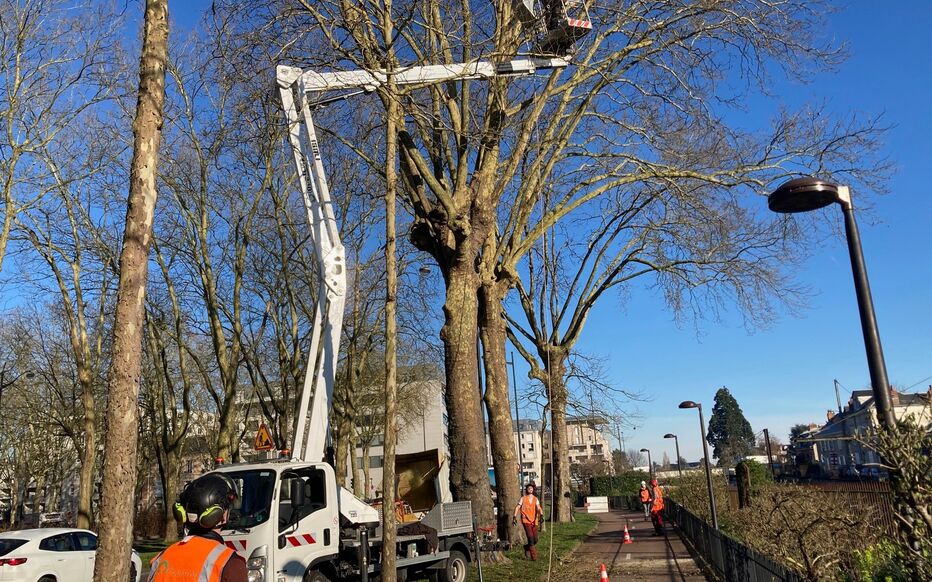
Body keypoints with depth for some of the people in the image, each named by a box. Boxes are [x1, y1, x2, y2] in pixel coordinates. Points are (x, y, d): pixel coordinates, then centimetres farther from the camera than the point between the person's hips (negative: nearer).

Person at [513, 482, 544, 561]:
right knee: (530, 537, -16)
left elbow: (538, 508, -10)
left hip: (534, 521, 3)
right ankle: (534, 557, -11)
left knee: (535, 540, 2)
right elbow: (517, 508, 7)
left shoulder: (536, 499, 5)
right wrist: (514, 517, -3)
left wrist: (541, 515, -29)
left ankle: (527, 547, 34)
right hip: (526, 520, -3)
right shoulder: (523, 498, 3)